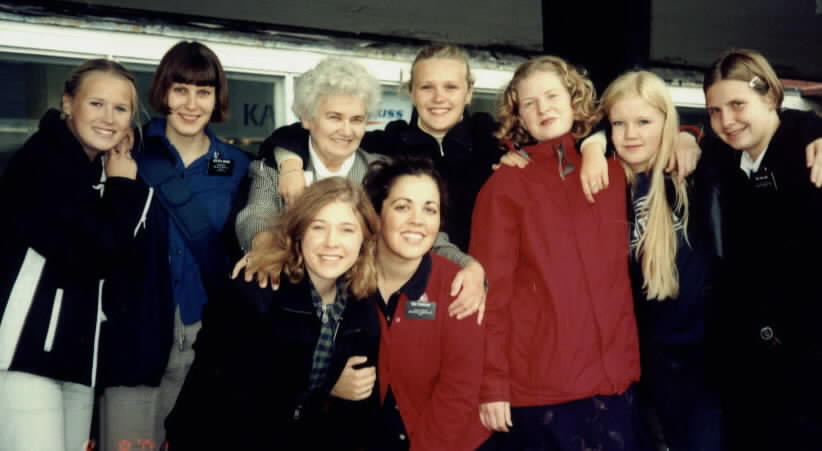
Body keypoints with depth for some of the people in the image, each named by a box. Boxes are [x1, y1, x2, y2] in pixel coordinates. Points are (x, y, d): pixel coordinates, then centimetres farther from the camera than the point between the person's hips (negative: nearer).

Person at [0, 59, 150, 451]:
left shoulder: (103, 168, 15)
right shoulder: (44, 159, -11)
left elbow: (119, 257, 10)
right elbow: (98, 252, -19)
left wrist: (122, 186, 1)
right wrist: (125, 186, -7)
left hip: (76, 350, 8)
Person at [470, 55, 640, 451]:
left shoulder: (612, 171, 8)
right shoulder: (505, 184, -3)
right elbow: (491, 288, -7)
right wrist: (492, 383, -11)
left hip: (613, 376, 4)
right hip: (538, 385, -3)